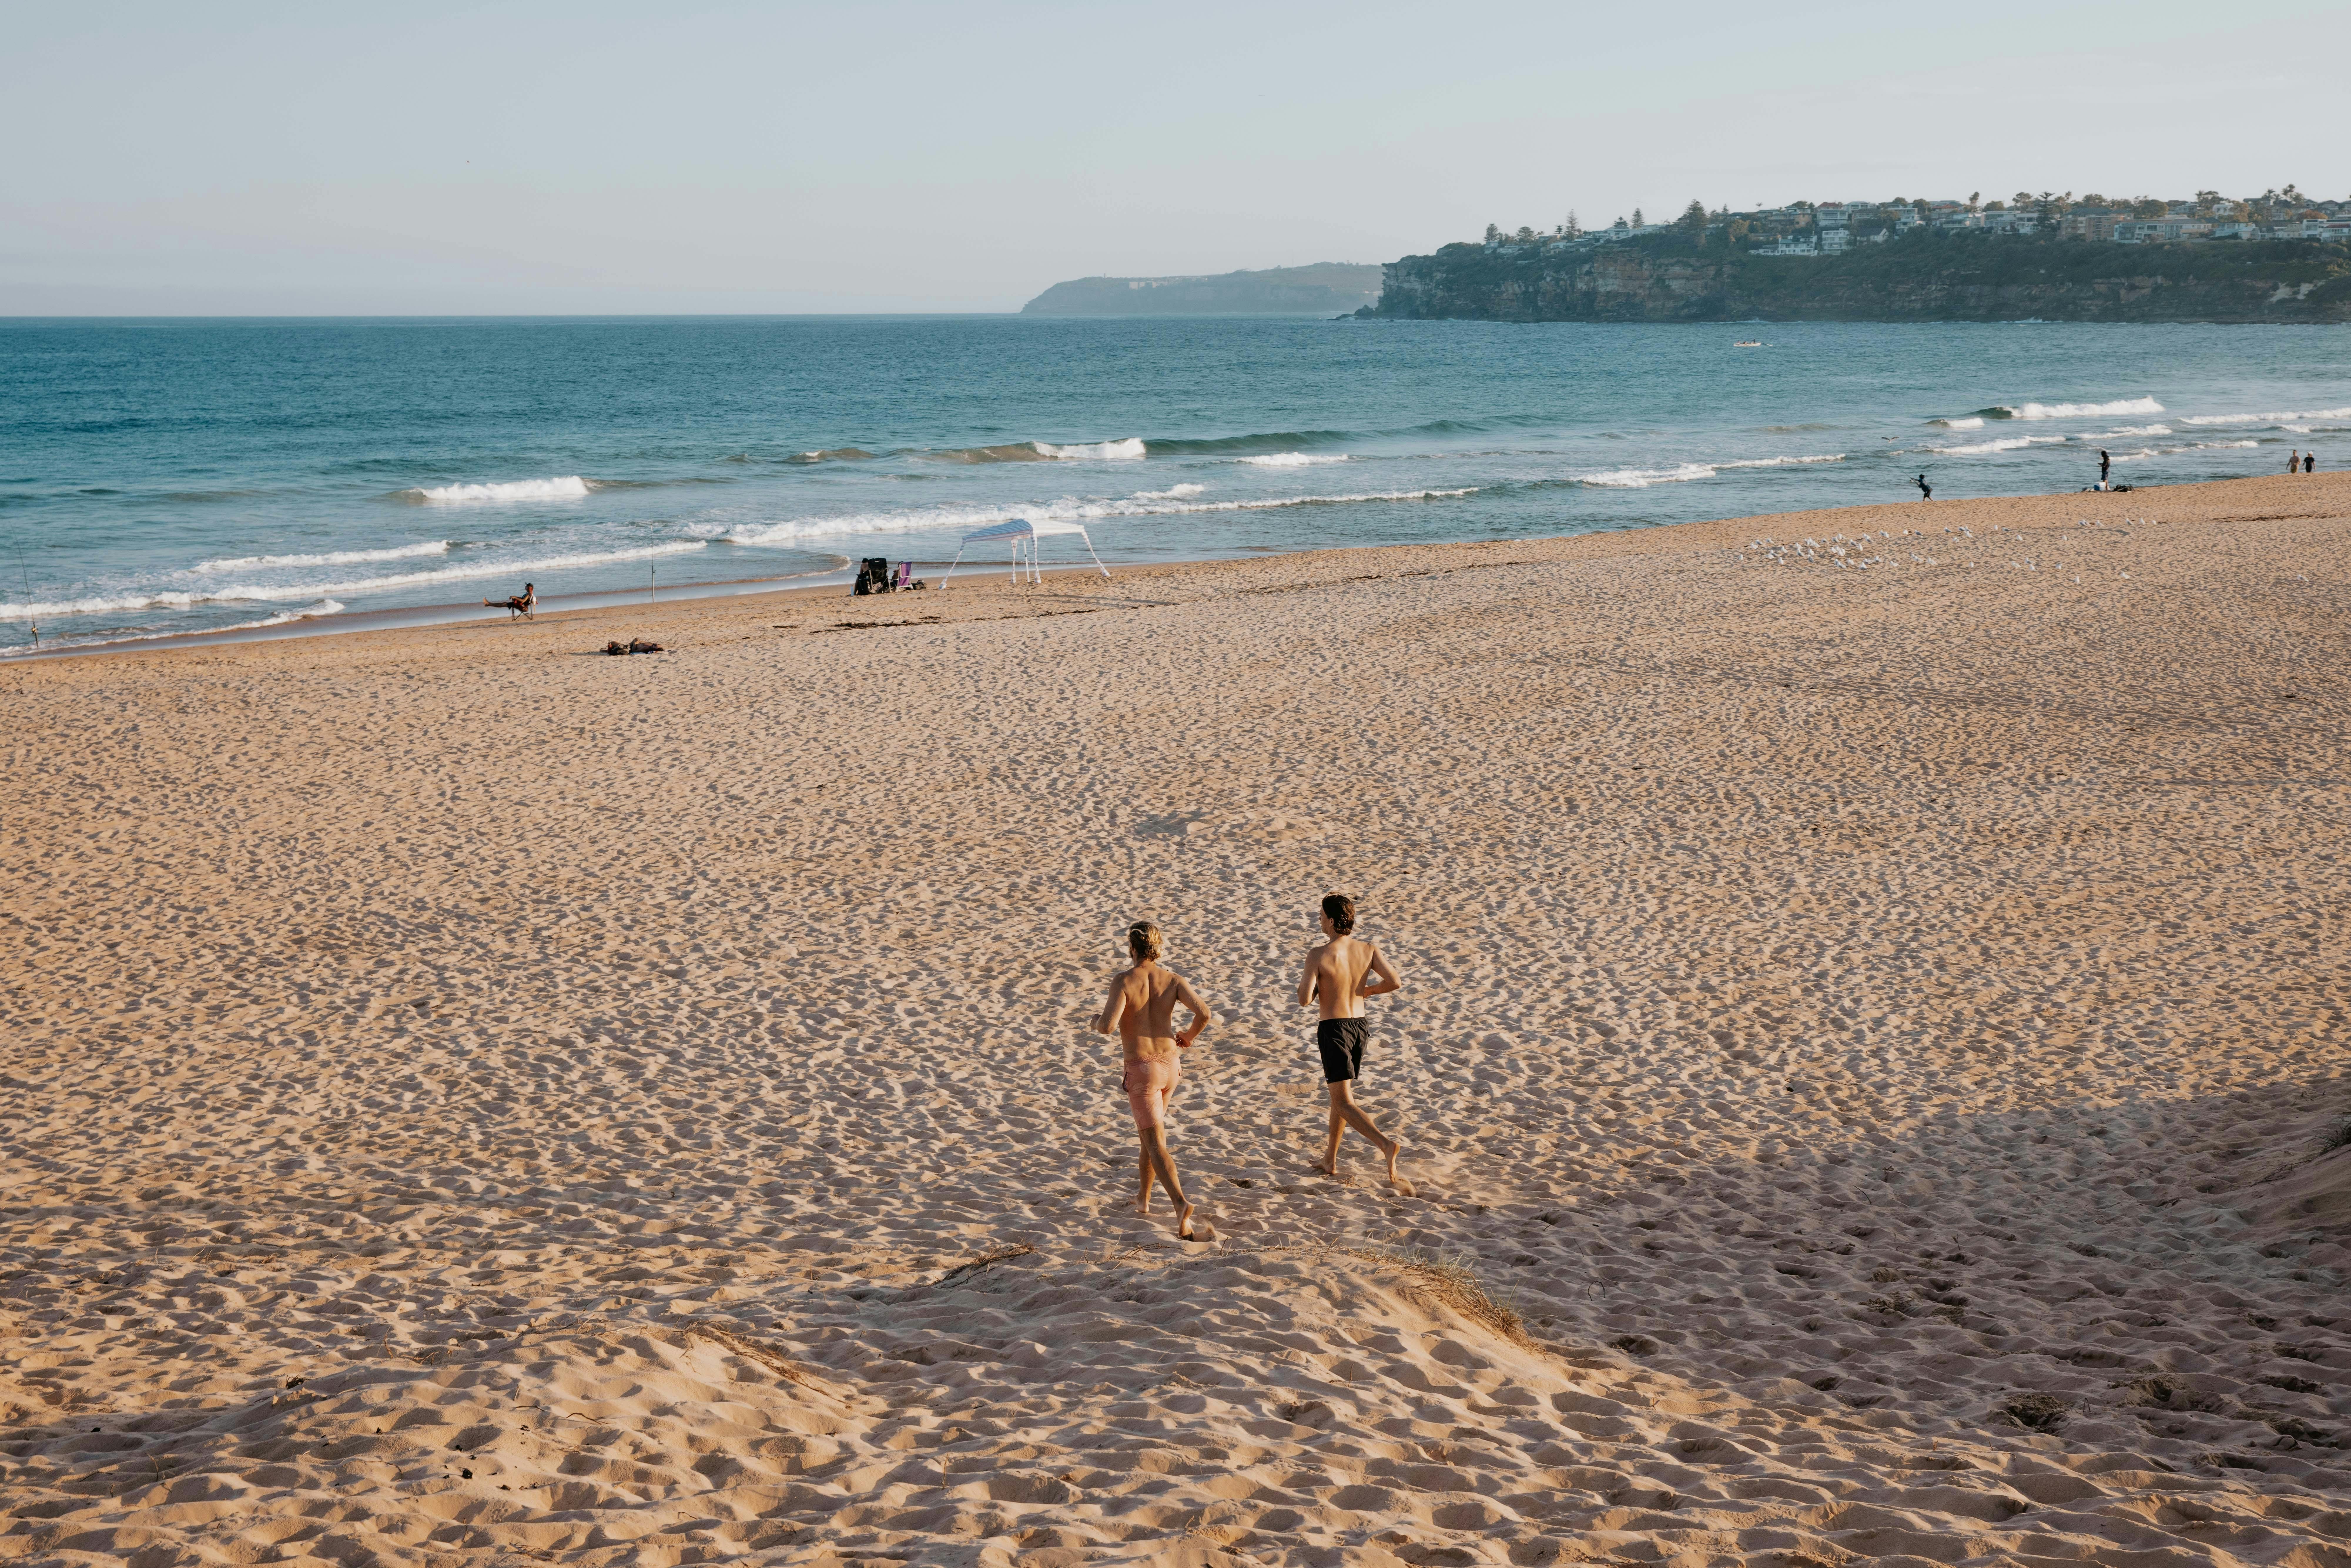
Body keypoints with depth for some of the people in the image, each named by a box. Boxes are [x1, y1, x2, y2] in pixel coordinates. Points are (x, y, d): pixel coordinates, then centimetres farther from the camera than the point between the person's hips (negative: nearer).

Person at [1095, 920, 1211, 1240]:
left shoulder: (1123, 981, -14)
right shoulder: (1174, 981, -2)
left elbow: (1108, 1025, -24)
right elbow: (1204, 1013, -15)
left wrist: (1096, 1023, 2)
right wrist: (1189, 1036, 7)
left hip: (1141, 1069, -5)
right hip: (1169, 1066, 5)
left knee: (1156, 1144, -8)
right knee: (1149, 1130, 27)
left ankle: (1181, 1205, -27)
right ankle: (1144, 1197, 38)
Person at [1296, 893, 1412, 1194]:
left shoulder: (1319, 956, -17)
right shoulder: (1367, 950, -2)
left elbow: (1304, 1000, -18)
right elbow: (1394, 982, -10)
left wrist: (1310, 987, 5)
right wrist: (1365, 990, 7)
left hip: (1333, 1029, -6)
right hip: (1360, 1025, 6)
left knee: (1344, 1102, -7)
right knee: (1340, 1093, 21)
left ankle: (1386, 1144, -29)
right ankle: (1330, 1160, 30)